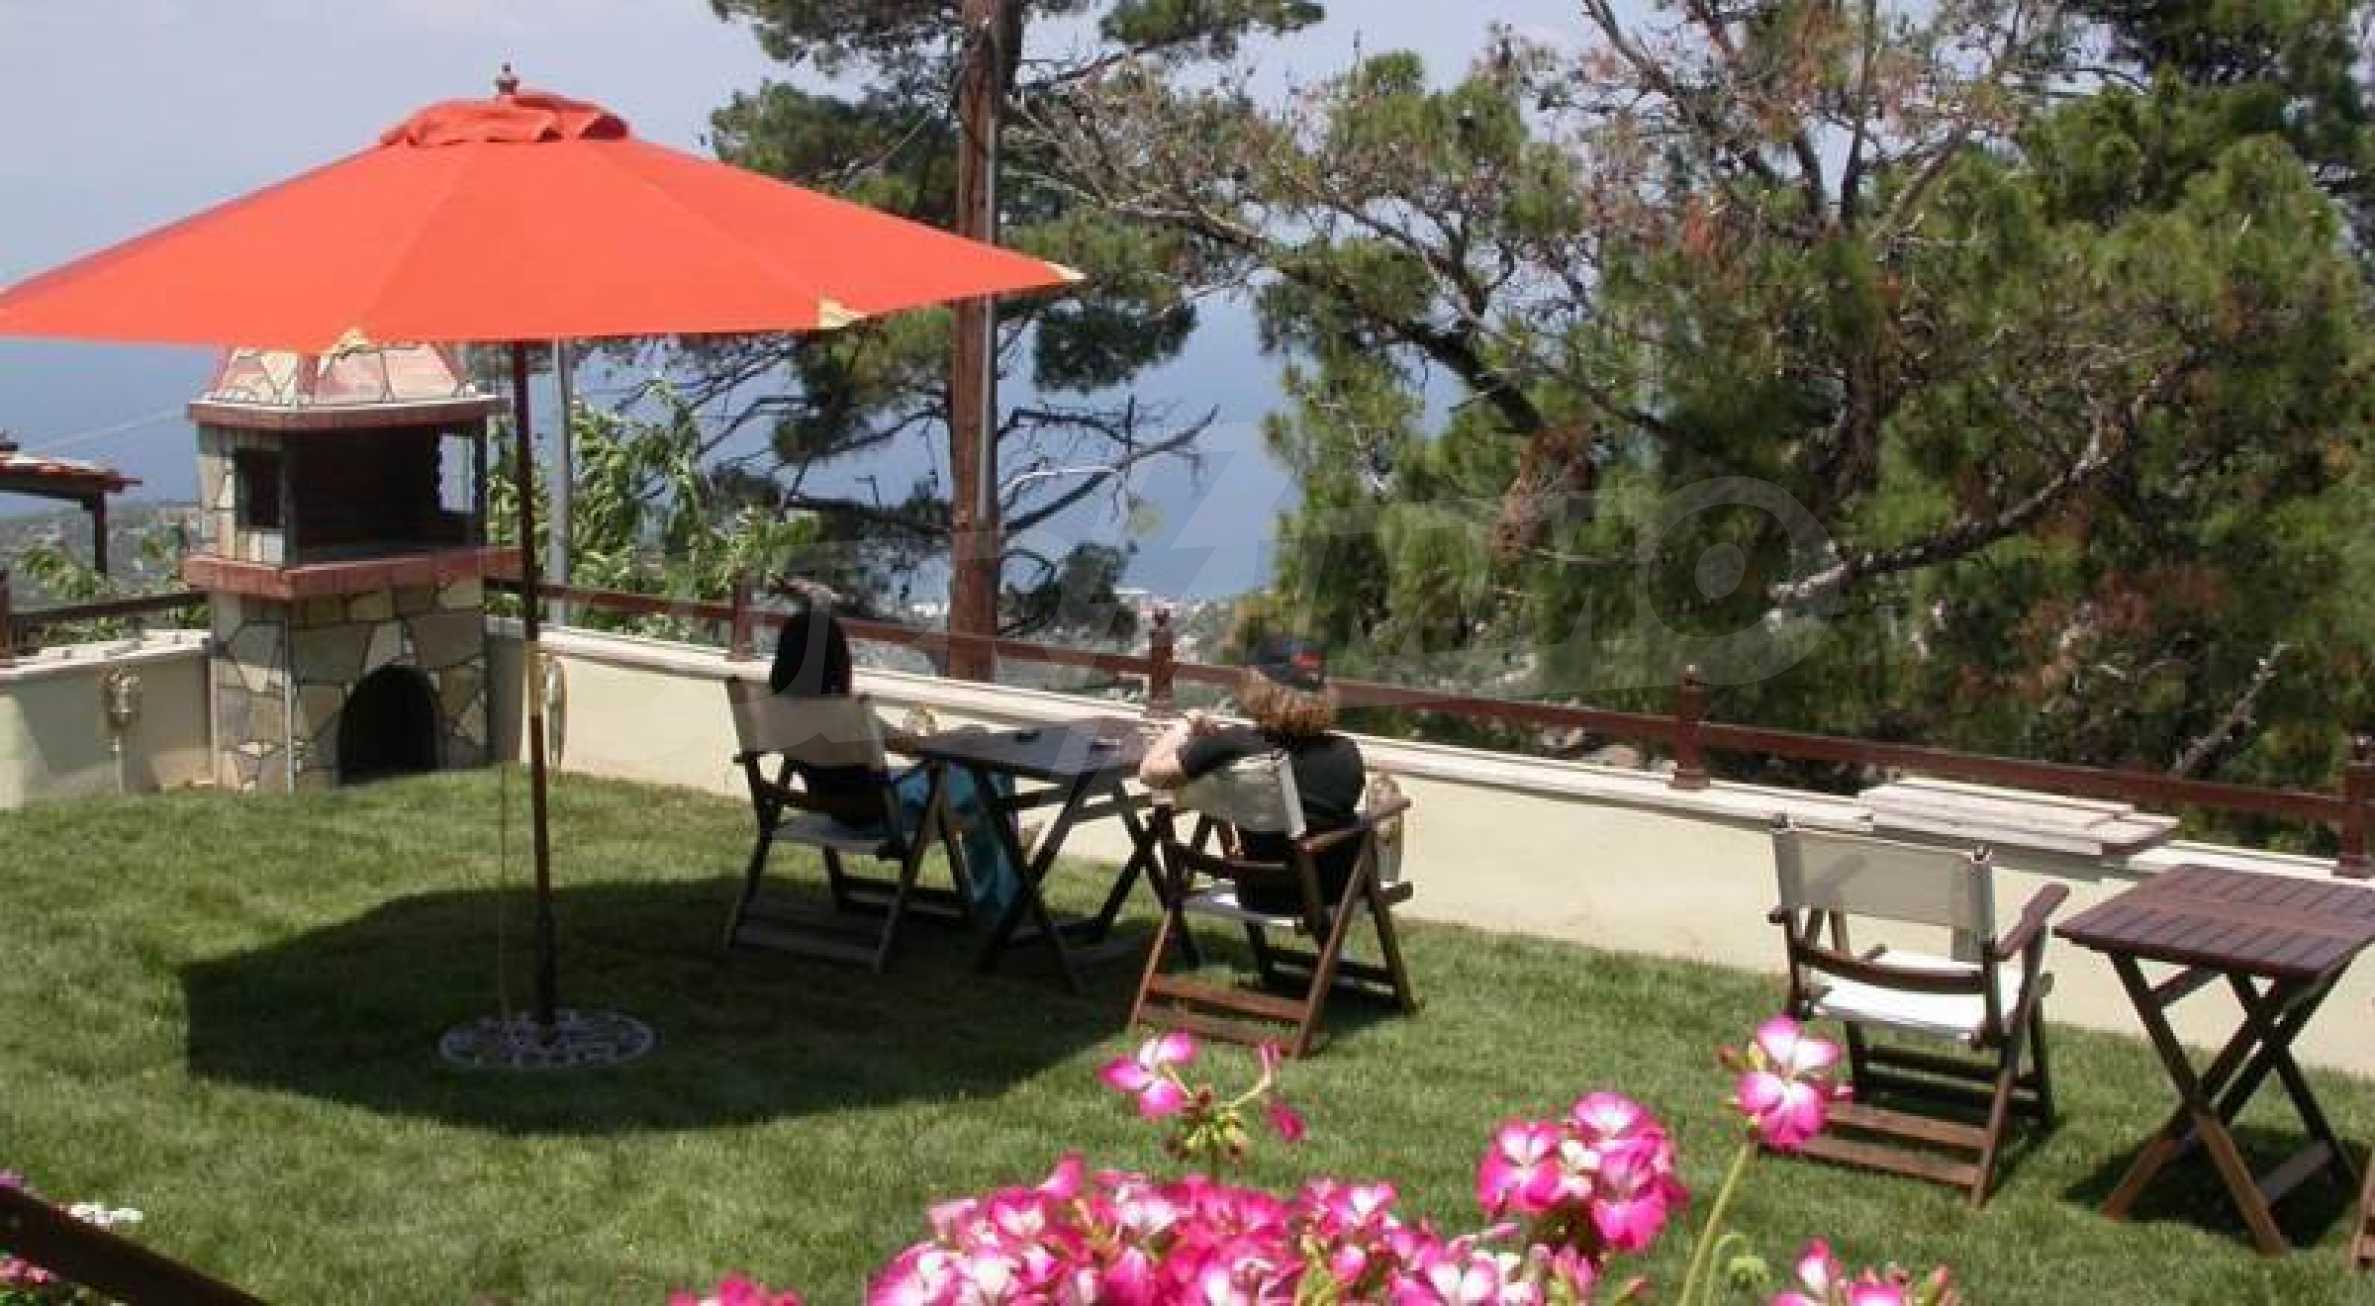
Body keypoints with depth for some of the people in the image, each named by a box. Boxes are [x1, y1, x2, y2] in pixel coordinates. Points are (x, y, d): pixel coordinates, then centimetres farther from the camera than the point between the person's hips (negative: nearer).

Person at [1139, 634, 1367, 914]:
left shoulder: (1232, 747, -22)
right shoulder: (1345, 753, -17)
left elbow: (1149, 773, -10)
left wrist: (1187, 725, 7)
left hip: (1264, 898, 1)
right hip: (1338, 896, -1)